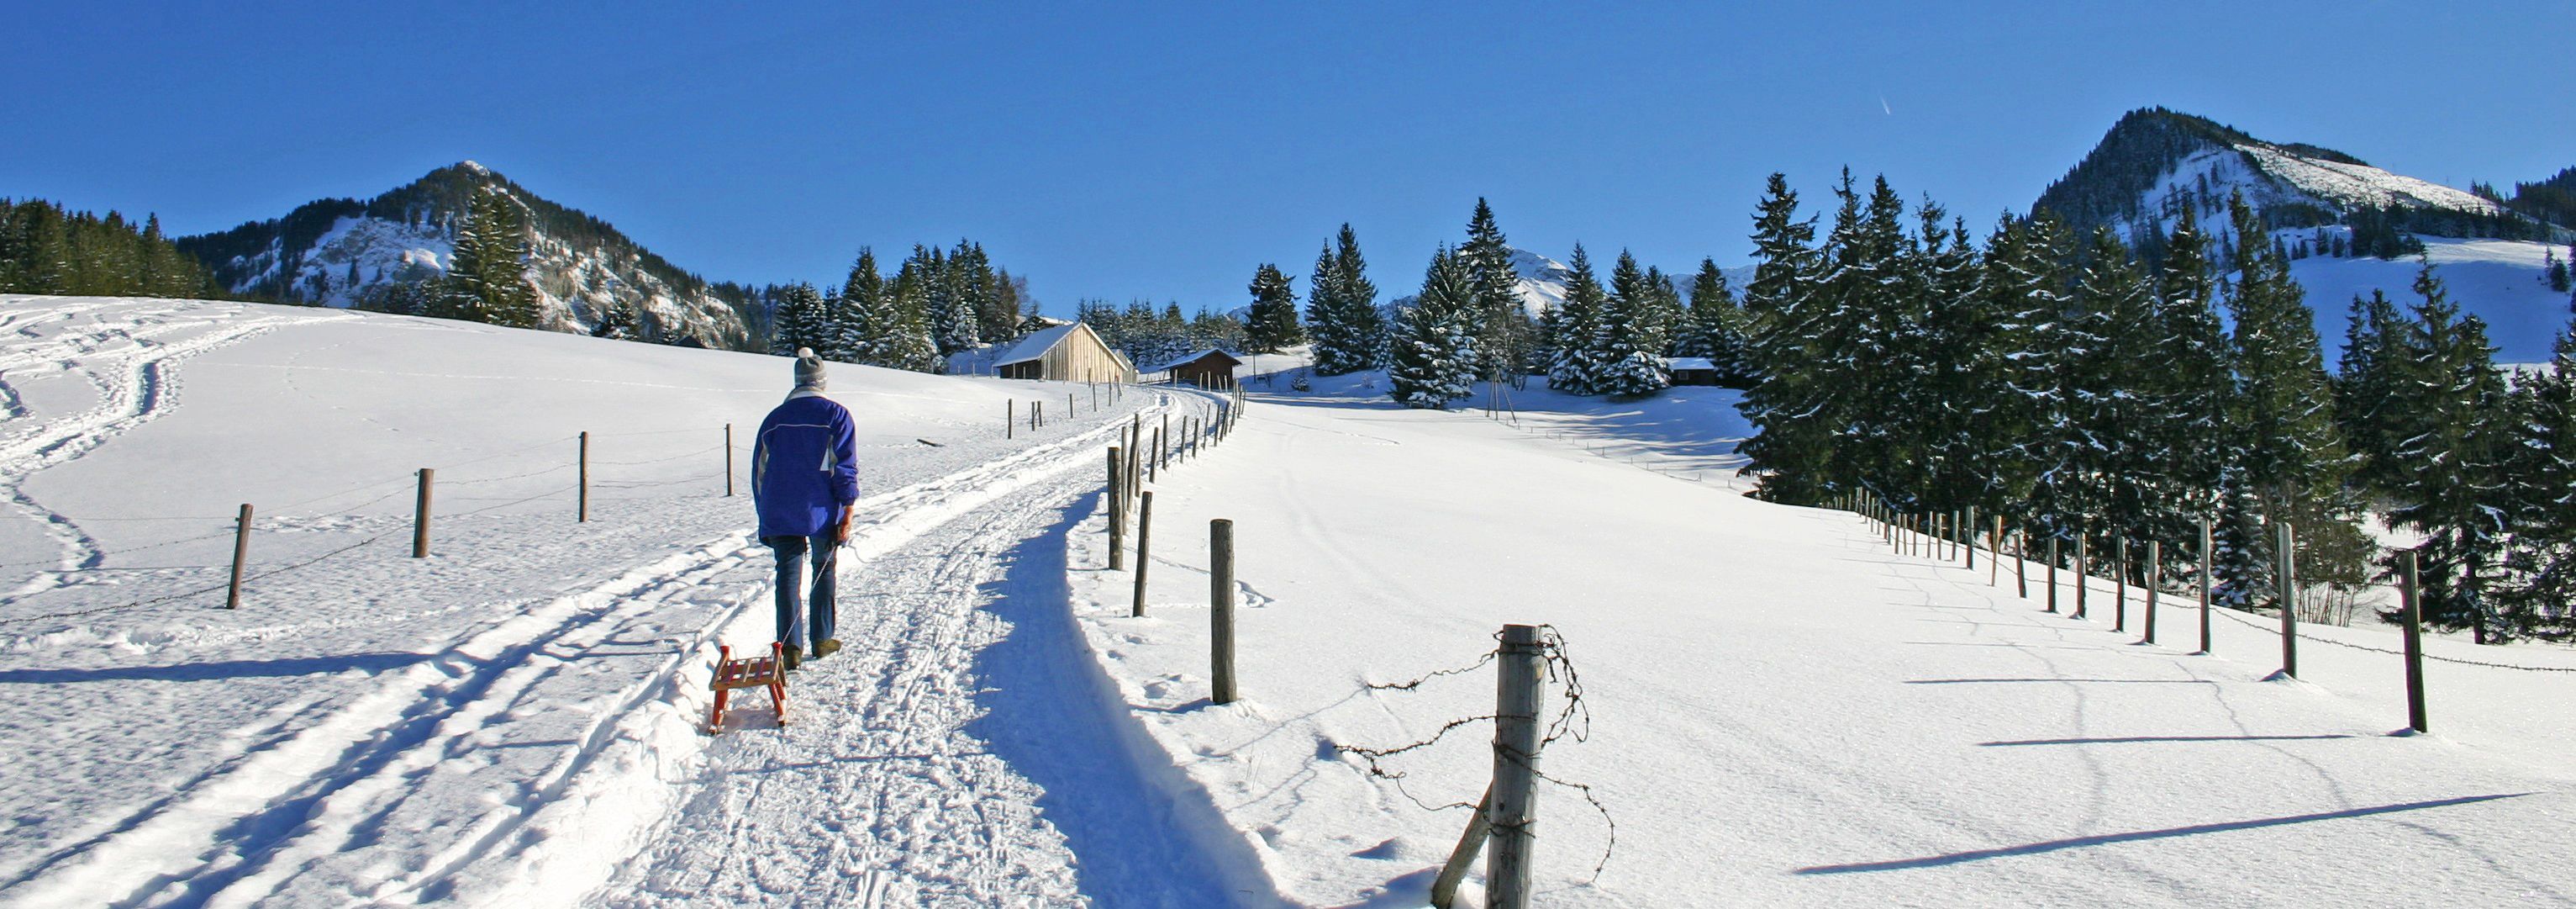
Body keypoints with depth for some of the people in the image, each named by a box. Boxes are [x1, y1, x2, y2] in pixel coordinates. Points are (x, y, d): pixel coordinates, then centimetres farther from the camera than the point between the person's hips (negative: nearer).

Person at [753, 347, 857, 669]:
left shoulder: (775, 418, 7)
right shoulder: (836, 415, -2)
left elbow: (760, 470, 11)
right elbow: (845, 468, -8)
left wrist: (766, 516, 18)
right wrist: (847, 515, -6)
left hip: (780, 513, 1)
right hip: (821, 510, -1)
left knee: (788, 575, 1)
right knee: (824, 570, 14)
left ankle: (790, 646, -9)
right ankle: (821, 640, 19)